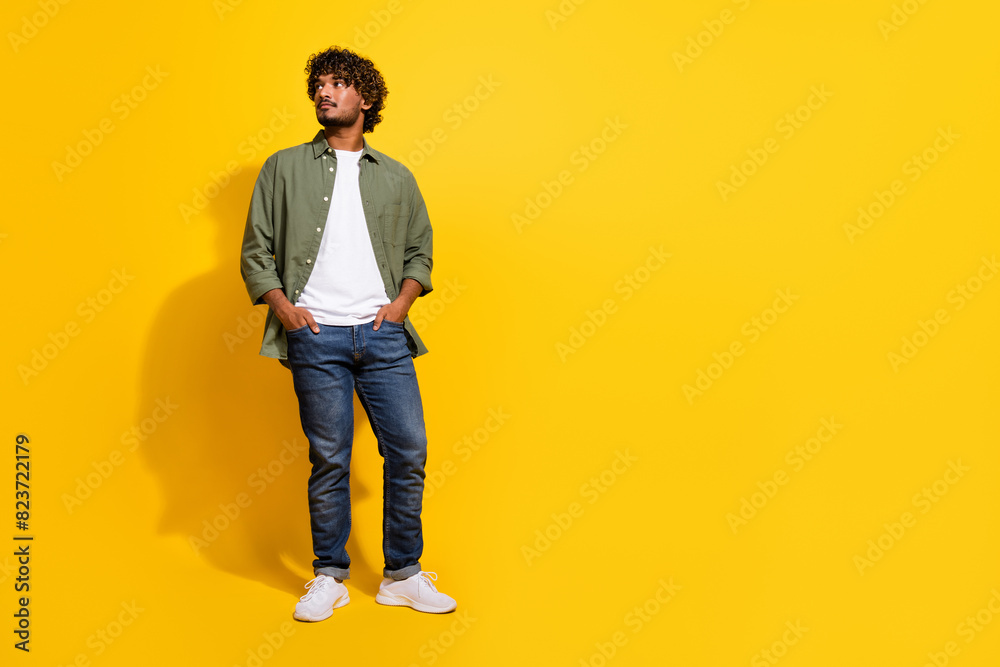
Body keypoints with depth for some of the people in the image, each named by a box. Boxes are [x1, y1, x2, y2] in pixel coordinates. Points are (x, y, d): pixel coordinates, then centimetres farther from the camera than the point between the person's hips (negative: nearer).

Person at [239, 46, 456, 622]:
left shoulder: (396, 177, 16)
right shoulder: (285, 168, 12)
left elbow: (420, 249, 18)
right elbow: (256, 250, 9)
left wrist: (402, 301, 1)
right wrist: (283, 306, -5)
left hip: (383, 334, 2)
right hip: (317, 336, -1)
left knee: (409, 451, -1)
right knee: (330, 460, 1)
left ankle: (403, 575, 15)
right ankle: (330, 578, 17)